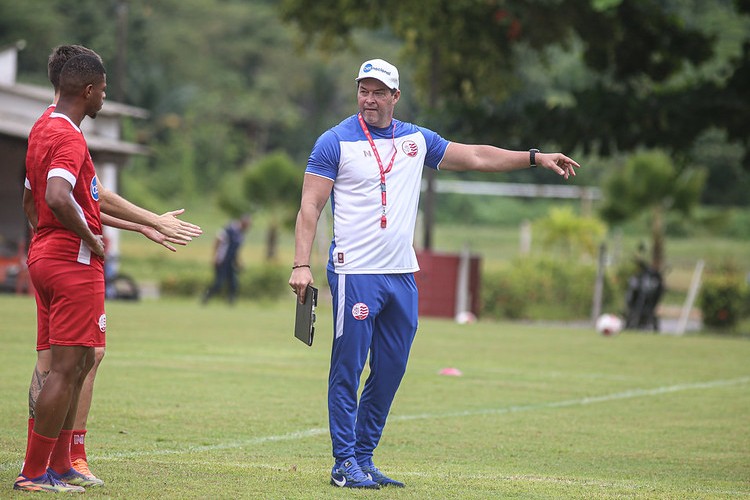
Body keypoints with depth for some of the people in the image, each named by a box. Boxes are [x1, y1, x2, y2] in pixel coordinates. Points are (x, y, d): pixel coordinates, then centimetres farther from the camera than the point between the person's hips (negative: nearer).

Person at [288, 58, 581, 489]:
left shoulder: (416, 140, 13)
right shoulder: (336, 142, -2)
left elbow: (476, 157, 21)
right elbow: (310, 207, -5)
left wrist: (536, 158, 16)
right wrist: (302, 264, -15)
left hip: (402, 276, 6)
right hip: (356, 274, -6)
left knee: (391, 371, 7)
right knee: (348, 369, -6)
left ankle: (364, 458, 15)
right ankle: (345, 462, -2)